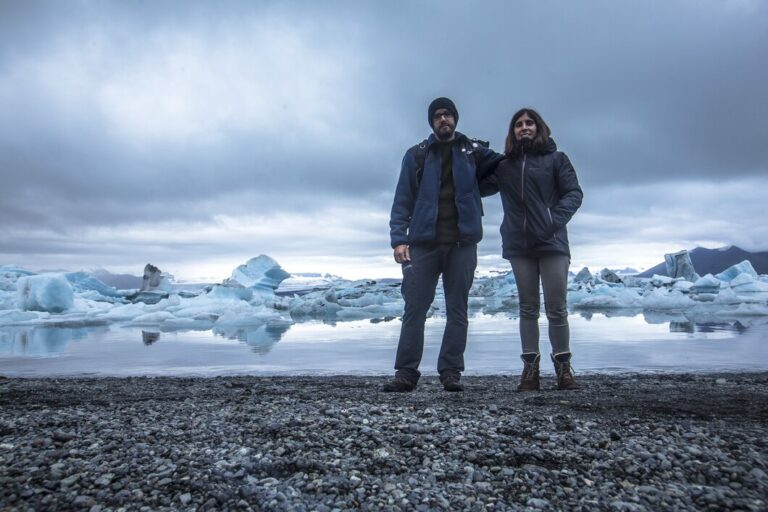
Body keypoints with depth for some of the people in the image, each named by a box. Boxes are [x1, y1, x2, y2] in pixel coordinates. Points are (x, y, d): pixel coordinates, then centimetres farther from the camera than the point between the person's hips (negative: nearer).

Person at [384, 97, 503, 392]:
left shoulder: (473, 152, 13)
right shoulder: (417, 155, 10)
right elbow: (402, 201, 5)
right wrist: (399, 239, -6)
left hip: (463, 243, 1)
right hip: (424, 243, -1)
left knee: (457, 309, 2)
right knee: (415, 308, -2)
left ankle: (451, 372, 9)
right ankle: (406, 373, 3)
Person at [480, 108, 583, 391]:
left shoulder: (556, 159, 7)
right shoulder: (504, 166, 14)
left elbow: (574, 193, 0)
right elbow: (478, 187, 7)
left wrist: (556, 220, -16)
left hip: (552, 242, -2)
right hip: (519, 245, 2)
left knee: (556, 308, -1)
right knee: (528, 308, 6)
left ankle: (563, 367, 11)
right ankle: (530, 368, 10)